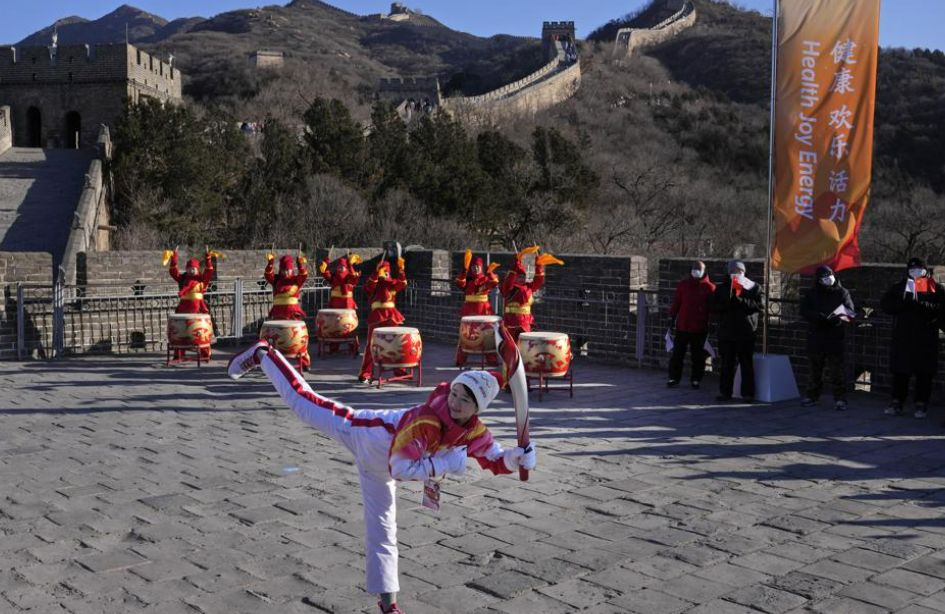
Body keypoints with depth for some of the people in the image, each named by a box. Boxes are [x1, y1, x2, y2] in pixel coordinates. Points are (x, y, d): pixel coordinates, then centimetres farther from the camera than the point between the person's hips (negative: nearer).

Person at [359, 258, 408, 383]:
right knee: (372, 344, -5)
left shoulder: (392, 283, 14)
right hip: (377, 316, -5)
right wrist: (376, 273, -32)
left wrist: (401, 270, -16)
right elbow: (368, 286, -21)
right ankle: (365, 373, -3)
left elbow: (402, 284, -4)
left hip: (391, 316, 5)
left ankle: (399, 369, 24)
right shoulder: (374, 284, 2)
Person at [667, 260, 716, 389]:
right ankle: (674, 377, 14)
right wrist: (672, 318, 5)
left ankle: (696, 379, 15)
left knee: (698, 356, 5)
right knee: (677, 353, 5)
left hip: (700, 328, -2)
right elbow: (676, 302, 7)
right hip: (682, 326, 2)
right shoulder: (683, 285, 5)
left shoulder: (709, 287, -2)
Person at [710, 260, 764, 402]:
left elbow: (760, 304, -10)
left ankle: (748, 393, 8)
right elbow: (712, 307, 3)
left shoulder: (753, 287, 5)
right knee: (726, 365, 5)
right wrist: (728, 303, -13)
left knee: (747, 364, 3)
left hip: (746, 333, -2)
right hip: (726, 333, 2)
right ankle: (725, 392, 12)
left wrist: (740, 301, -18)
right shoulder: (721, 288, 11)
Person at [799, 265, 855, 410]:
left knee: (837, 371, -5)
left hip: (835, 339, -3)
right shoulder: (812, 294, 9)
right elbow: (804, 311, -1)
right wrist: (820, 317, -19)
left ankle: (840, 399, -1)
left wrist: (838, 319, -25)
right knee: (815, 370, 11)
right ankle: (812, 396, 22)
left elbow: (850, 313, -3)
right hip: (815, 337, 3)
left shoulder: (842, 292, 3)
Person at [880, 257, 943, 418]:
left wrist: (920, 304, -21)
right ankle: (897, 403, 11)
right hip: (902, 337, 2)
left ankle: (921, 405, 9)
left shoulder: (935, 288, 5)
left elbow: (940, 308, -8)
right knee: (900, 371, 4)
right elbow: (885, 304, 2)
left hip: (925, 338, -2)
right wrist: (904, 303, -13)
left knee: (924, 373, 2)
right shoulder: (899, 287, 12)